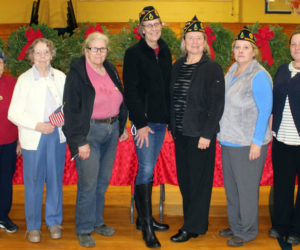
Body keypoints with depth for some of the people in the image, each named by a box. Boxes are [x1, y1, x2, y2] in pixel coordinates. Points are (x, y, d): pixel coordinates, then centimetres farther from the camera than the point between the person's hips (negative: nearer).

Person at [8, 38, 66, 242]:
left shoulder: (60, 77, 6)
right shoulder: (24, 80, -2)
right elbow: (13, 113, -5)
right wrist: (37, 125, -16)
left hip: (57, 135, 3)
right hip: (33, 138, -2)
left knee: (56, 179, 9)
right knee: (33, 182, 2)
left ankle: (54, 222, 25)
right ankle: (33, 226, 17)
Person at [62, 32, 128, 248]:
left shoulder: (111, 71, 11)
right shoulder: (76, 74, -8)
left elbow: (121, 101, 21)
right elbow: (71, 110, -11)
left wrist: (122, 127, 17)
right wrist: (80, 141, -15)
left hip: (111, 132, 6)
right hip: (89, 132, -6)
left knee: (103, 180, 12)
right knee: (88, 183, -4)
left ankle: (97, 221, 28)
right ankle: (84, 229, 11)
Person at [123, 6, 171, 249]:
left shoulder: (165, 52, 12)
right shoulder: (134, 53, -6)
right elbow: (131, 91, -11)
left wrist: (169, 116, 9)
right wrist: (141, 123, -15)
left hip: (161, 120, 6)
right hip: (144, 121, -6)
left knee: (149, 169, 13)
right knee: (146, 169, -7)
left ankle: (144, 218, 24)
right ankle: (146, 226, 1)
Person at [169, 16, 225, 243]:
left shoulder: (212, 69, -8)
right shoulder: (177, 67, 10)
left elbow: (217, 104, -12)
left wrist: (207, 134, -16)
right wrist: (172, 126, 11)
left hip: (200, 134, -6)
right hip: (180, 133, 6)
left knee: (199, 180, 2)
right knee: (184, 179, 12)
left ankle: (193, 227, 13)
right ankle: (192, 221, 26)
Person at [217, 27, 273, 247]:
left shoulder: (258, 76, -14)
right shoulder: (232, 70, 11)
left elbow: (265, 110, -15)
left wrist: (257, 142, -18)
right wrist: (223, 134, 18)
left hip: (248, 143, -8)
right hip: (229, 140, 8)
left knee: (246, 187, 2)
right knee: (231, 186, 16)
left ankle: (247, 231, 17)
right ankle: (236, 226, 31)